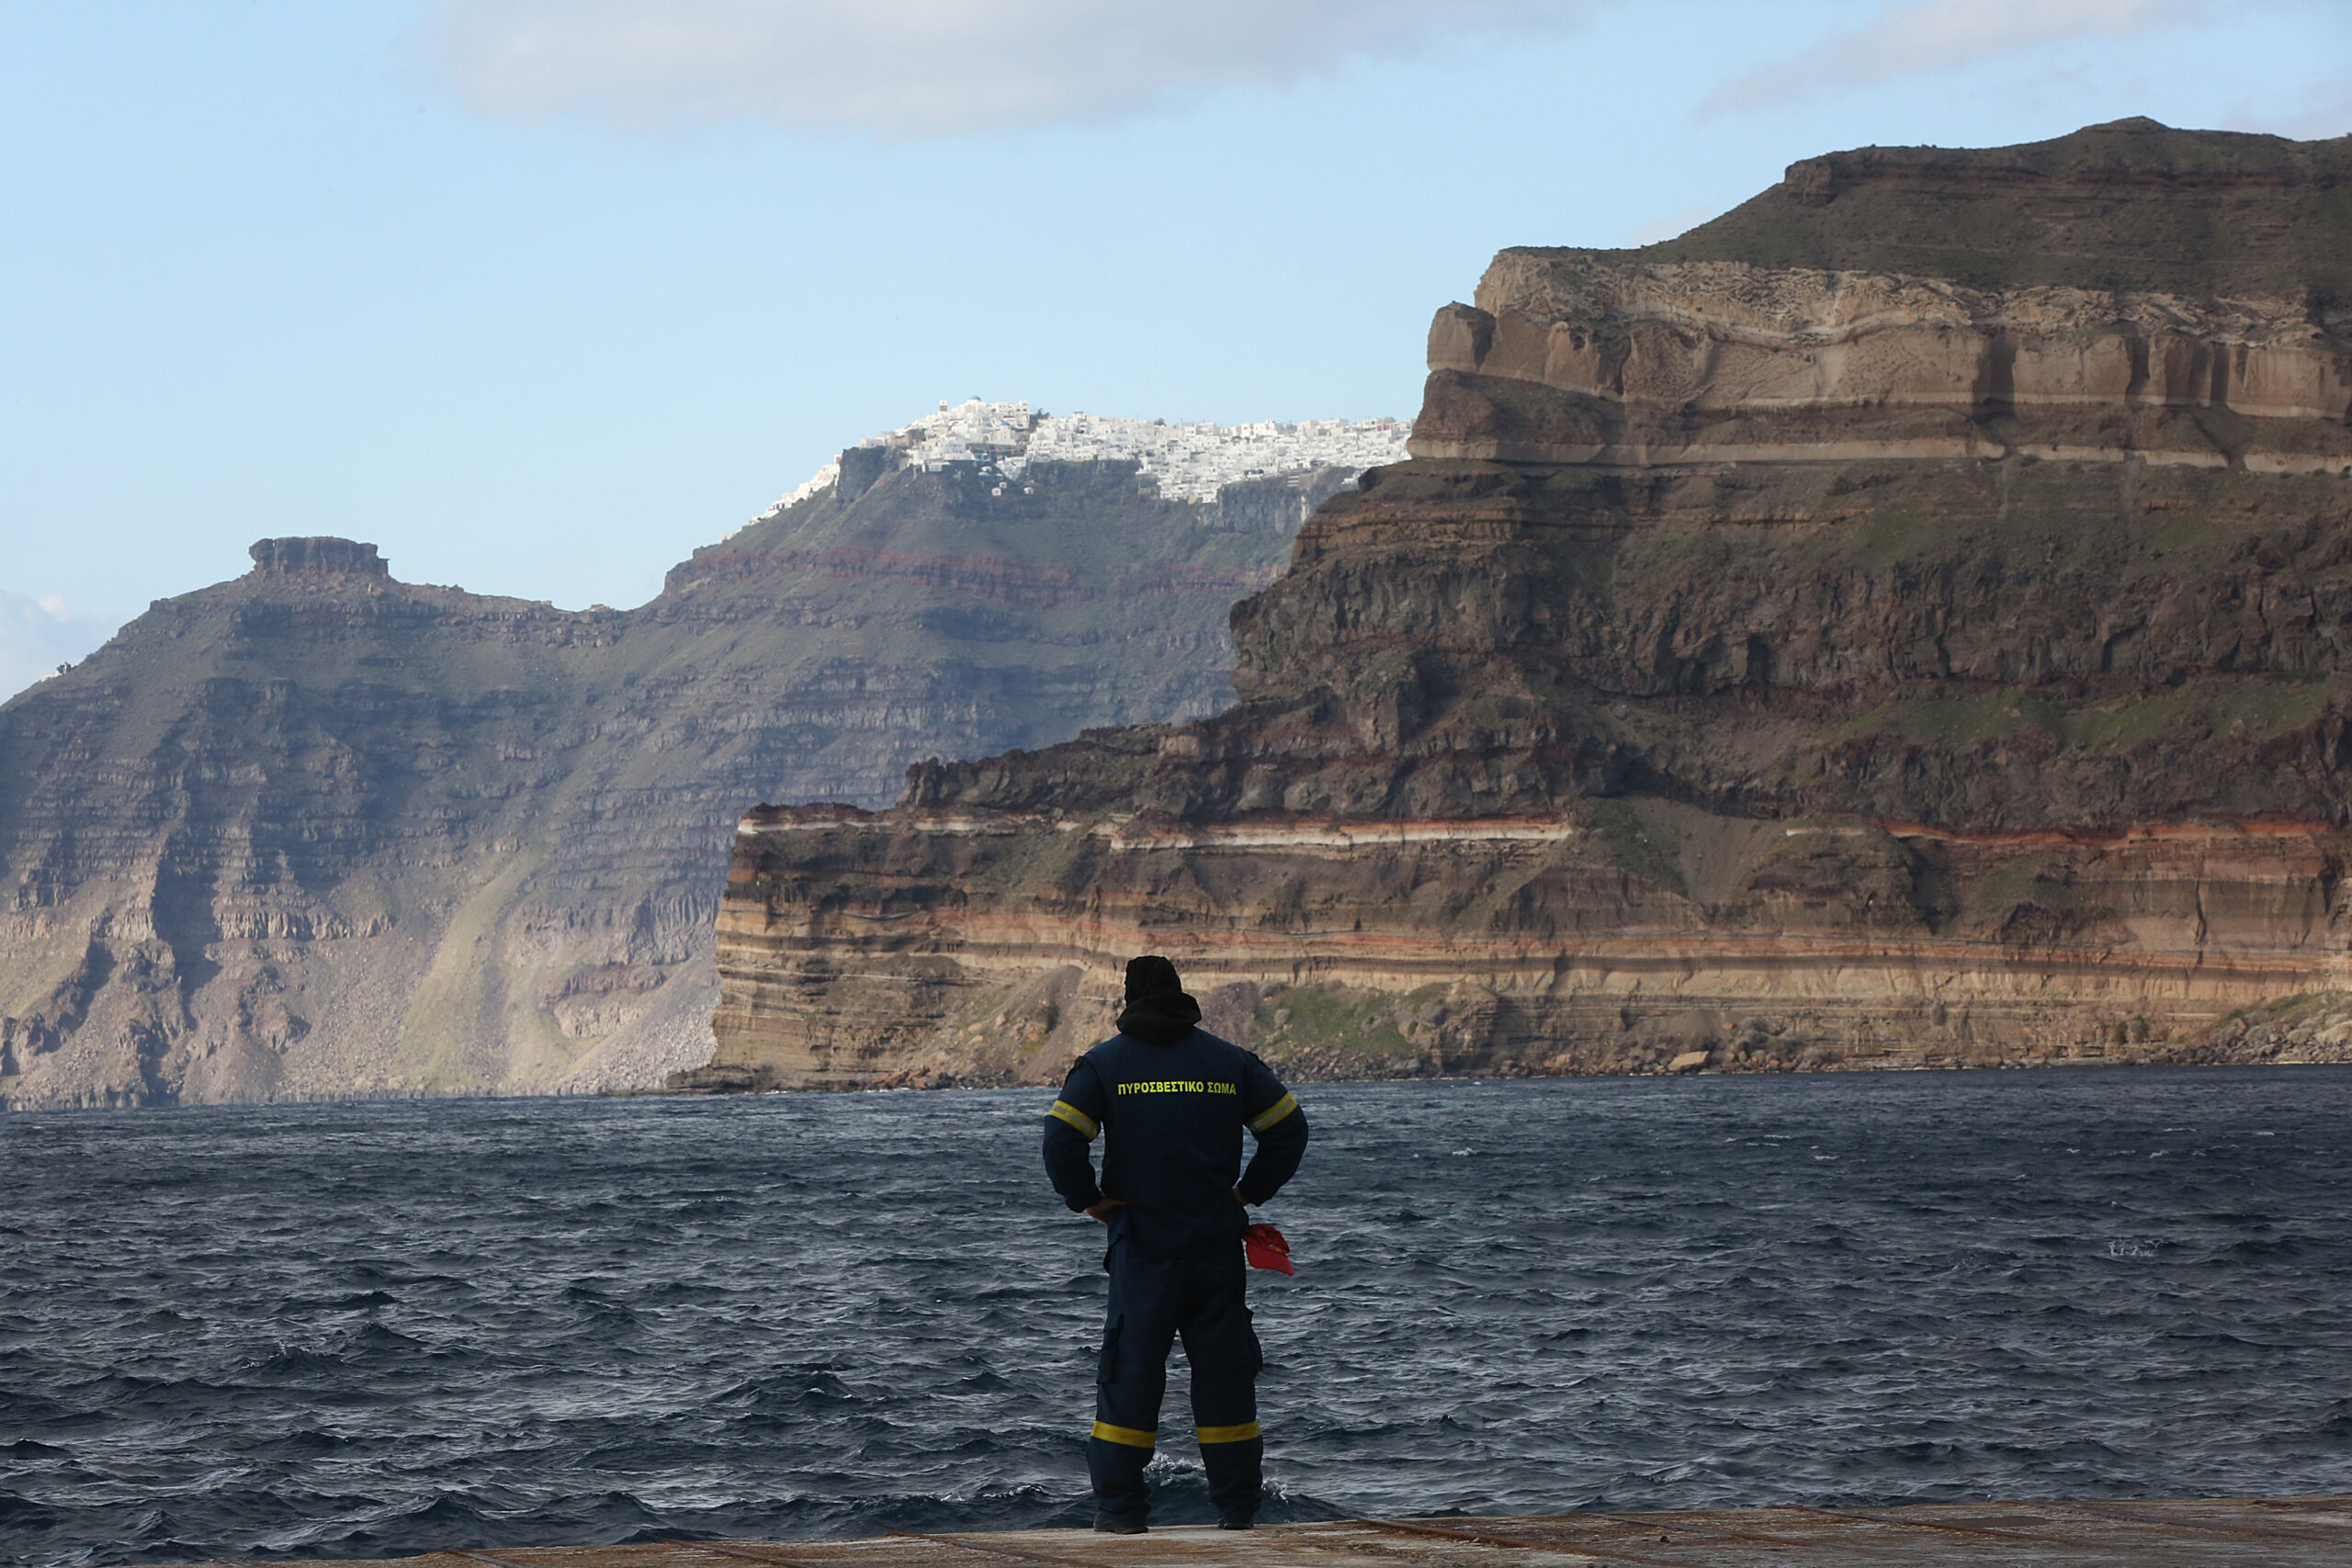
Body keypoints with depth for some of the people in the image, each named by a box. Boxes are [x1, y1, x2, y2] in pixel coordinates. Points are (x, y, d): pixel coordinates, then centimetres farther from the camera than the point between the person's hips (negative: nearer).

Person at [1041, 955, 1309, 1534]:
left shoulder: (1105, 1062, -1)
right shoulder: (1230, 1060, 6)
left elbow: (1062, 1138, -11)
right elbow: (1288, 1127, 7)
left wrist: (1088, 1201, 1)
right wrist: (1250, 1191, 13)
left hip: (1142, 1246, -2)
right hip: (1219, 1245, 2)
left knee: (1130, 1373, 3)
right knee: (1224, 1374, 8)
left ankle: (1120, 1508, 1)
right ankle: (1238, 1507, 10)